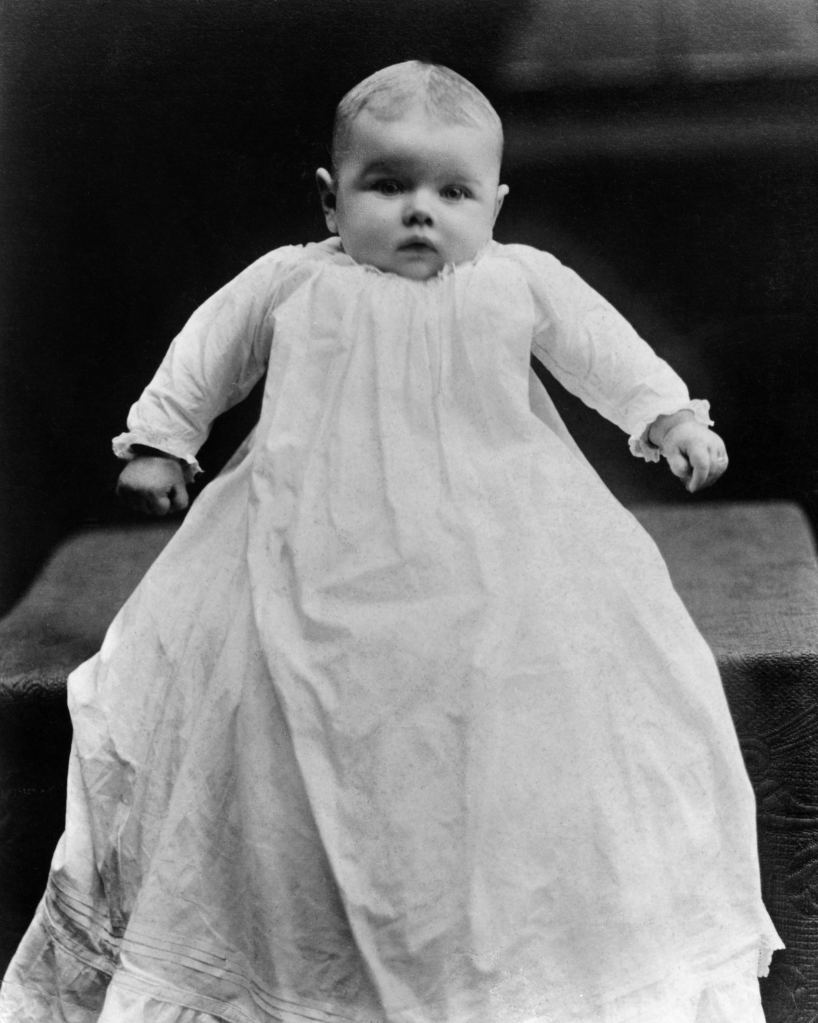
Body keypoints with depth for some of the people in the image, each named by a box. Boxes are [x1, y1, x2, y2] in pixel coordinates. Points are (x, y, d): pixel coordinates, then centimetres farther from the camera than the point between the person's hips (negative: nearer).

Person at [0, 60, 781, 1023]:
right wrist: (161, 437, 17)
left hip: (492, 568, 1)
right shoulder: (292, 283, 2)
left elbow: (602, 347, 12)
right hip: (323, 569, 0)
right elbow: (208, 348, 15)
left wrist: (669, 414, 4)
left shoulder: (523, 280, 2)